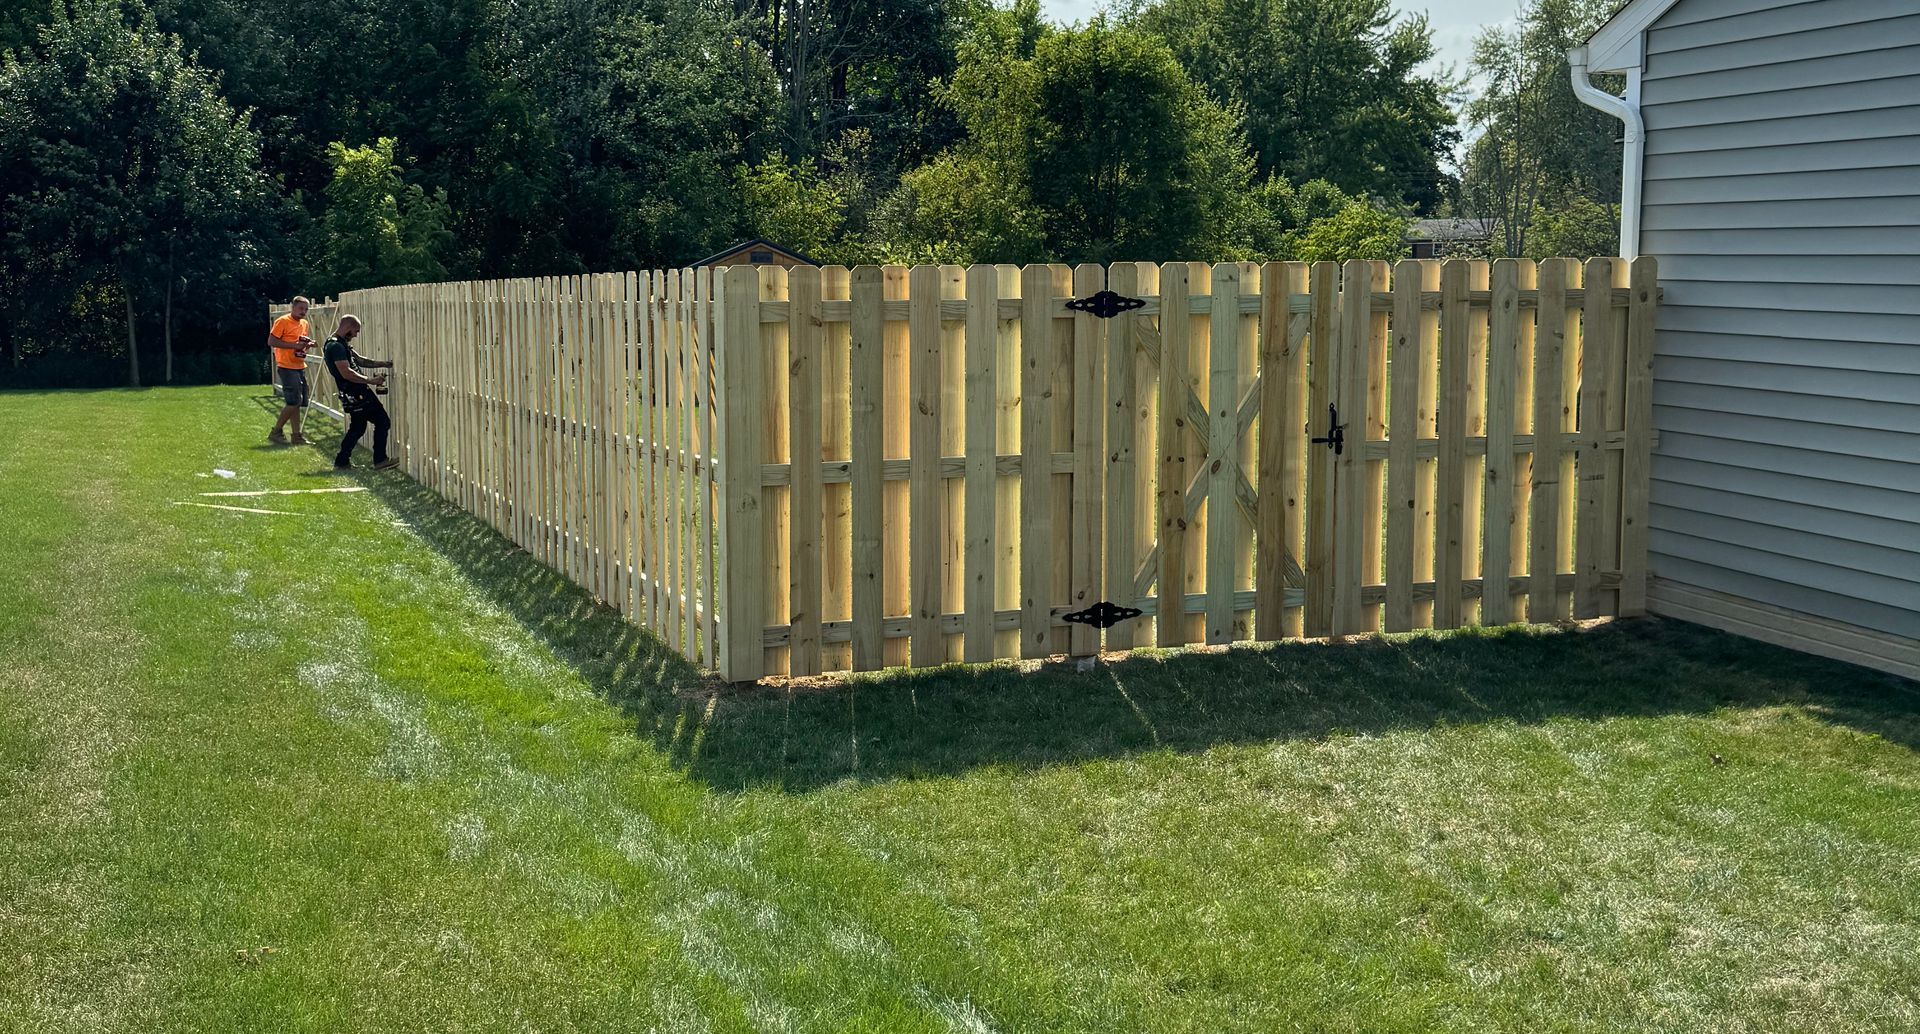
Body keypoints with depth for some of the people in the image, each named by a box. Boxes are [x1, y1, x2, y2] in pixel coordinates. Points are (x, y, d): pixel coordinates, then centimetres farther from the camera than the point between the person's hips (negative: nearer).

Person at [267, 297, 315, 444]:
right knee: (294, 401, -11)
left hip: (300, 367, 8)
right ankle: (276, 431, 0)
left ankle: (297, 436, 11)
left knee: (297, 402, 8)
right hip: (287, 367, -8)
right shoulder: (283, 322, -9)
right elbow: (271, 341, -14)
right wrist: (294, 345, -20)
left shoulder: (304, 324, 14)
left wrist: (308, 344, 3)